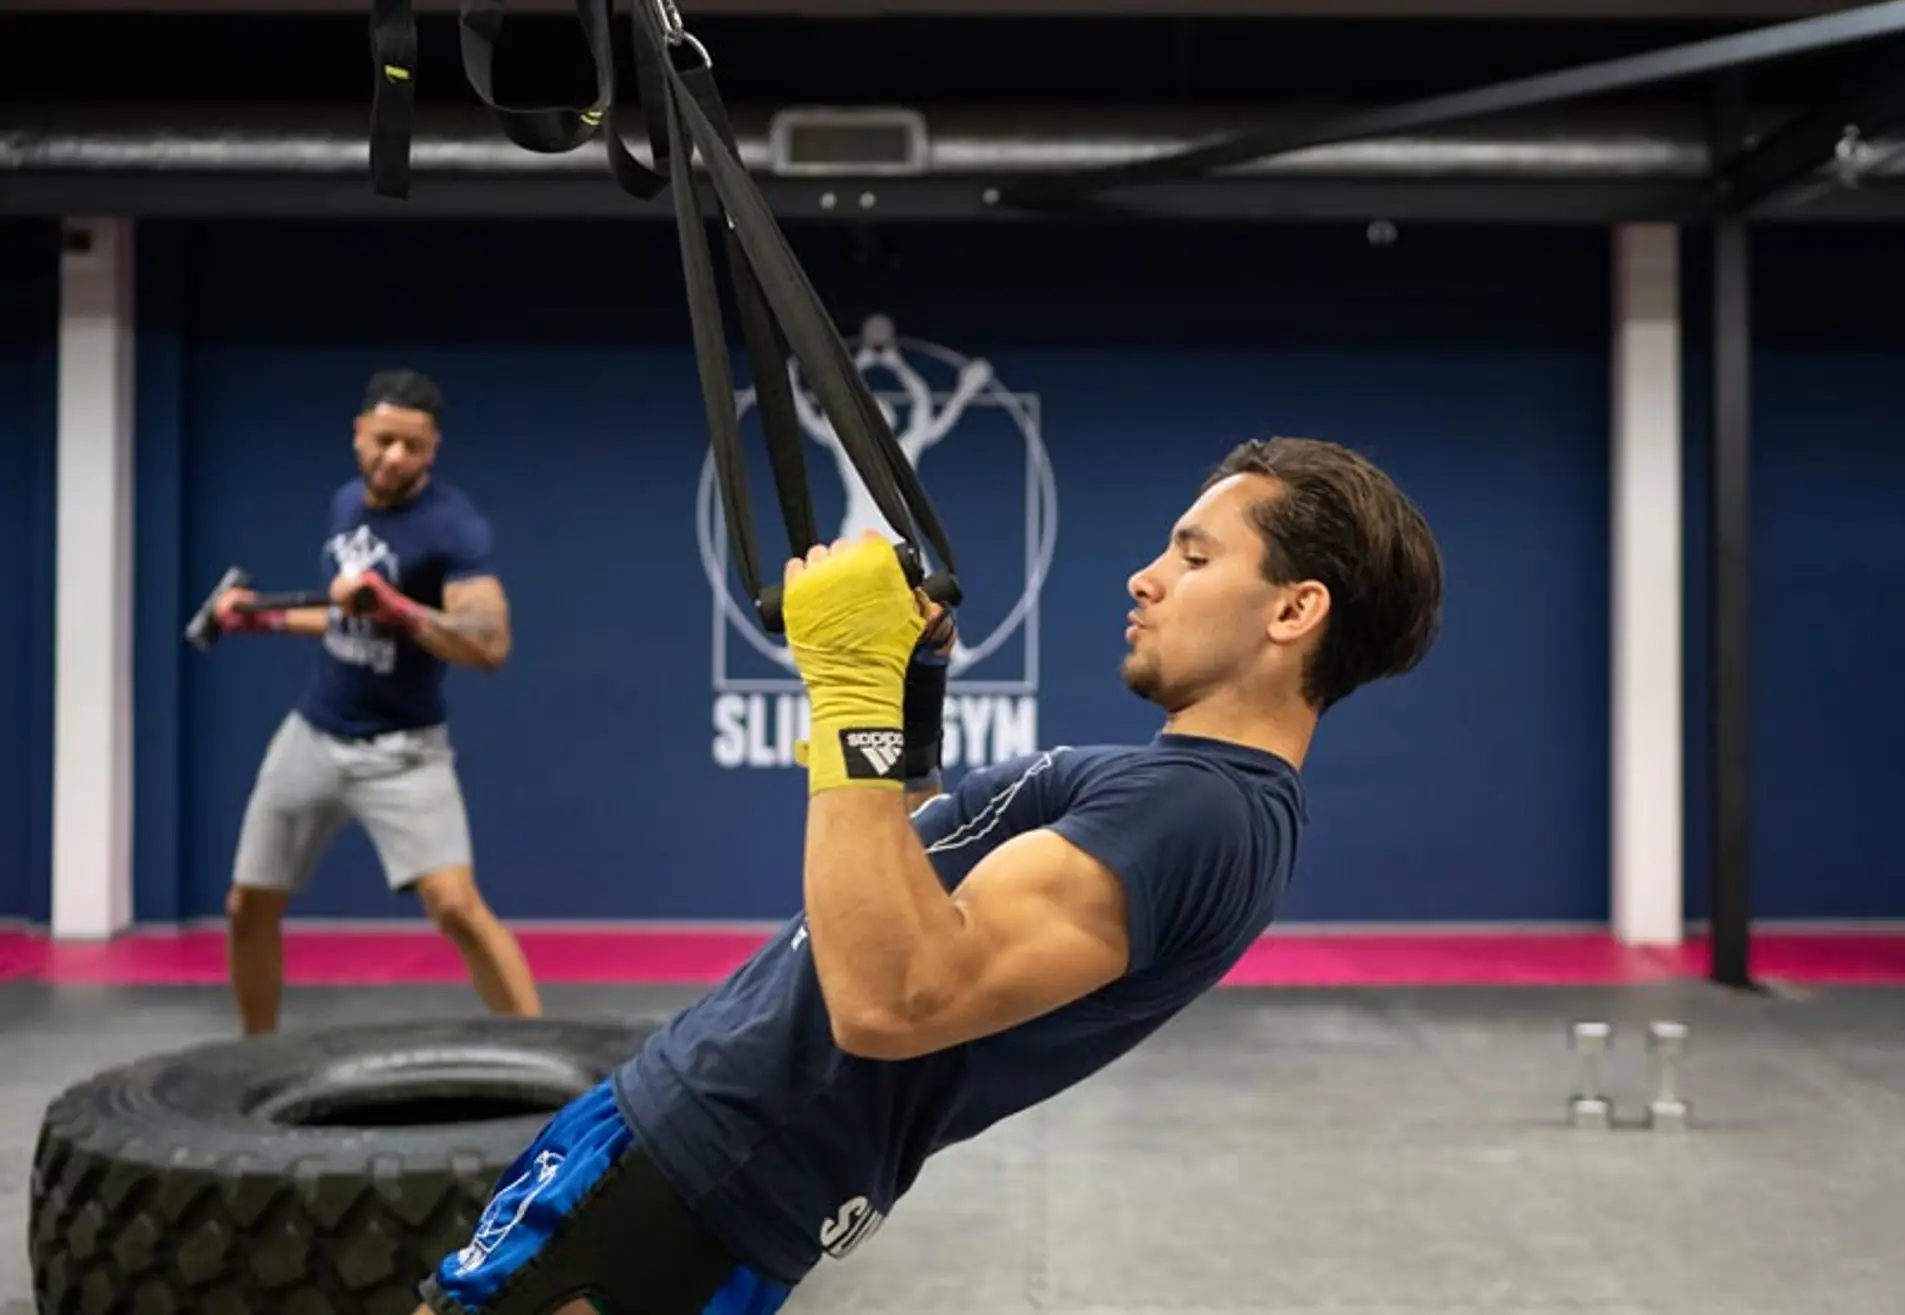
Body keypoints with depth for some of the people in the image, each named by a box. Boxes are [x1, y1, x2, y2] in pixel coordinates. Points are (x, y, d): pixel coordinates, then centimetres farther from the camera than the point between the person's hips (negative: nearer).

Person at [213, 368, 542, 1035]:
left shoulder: (453, 524, -17)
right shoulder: (345, 503, 6)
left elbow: (490, 645, -29)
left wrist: (395, 604, -37)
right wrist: (265, 619, 15)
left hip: (400, 752, -7)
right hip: (311, 736, 7)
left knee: (456, 906, -22)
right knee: (248, 906, 13)